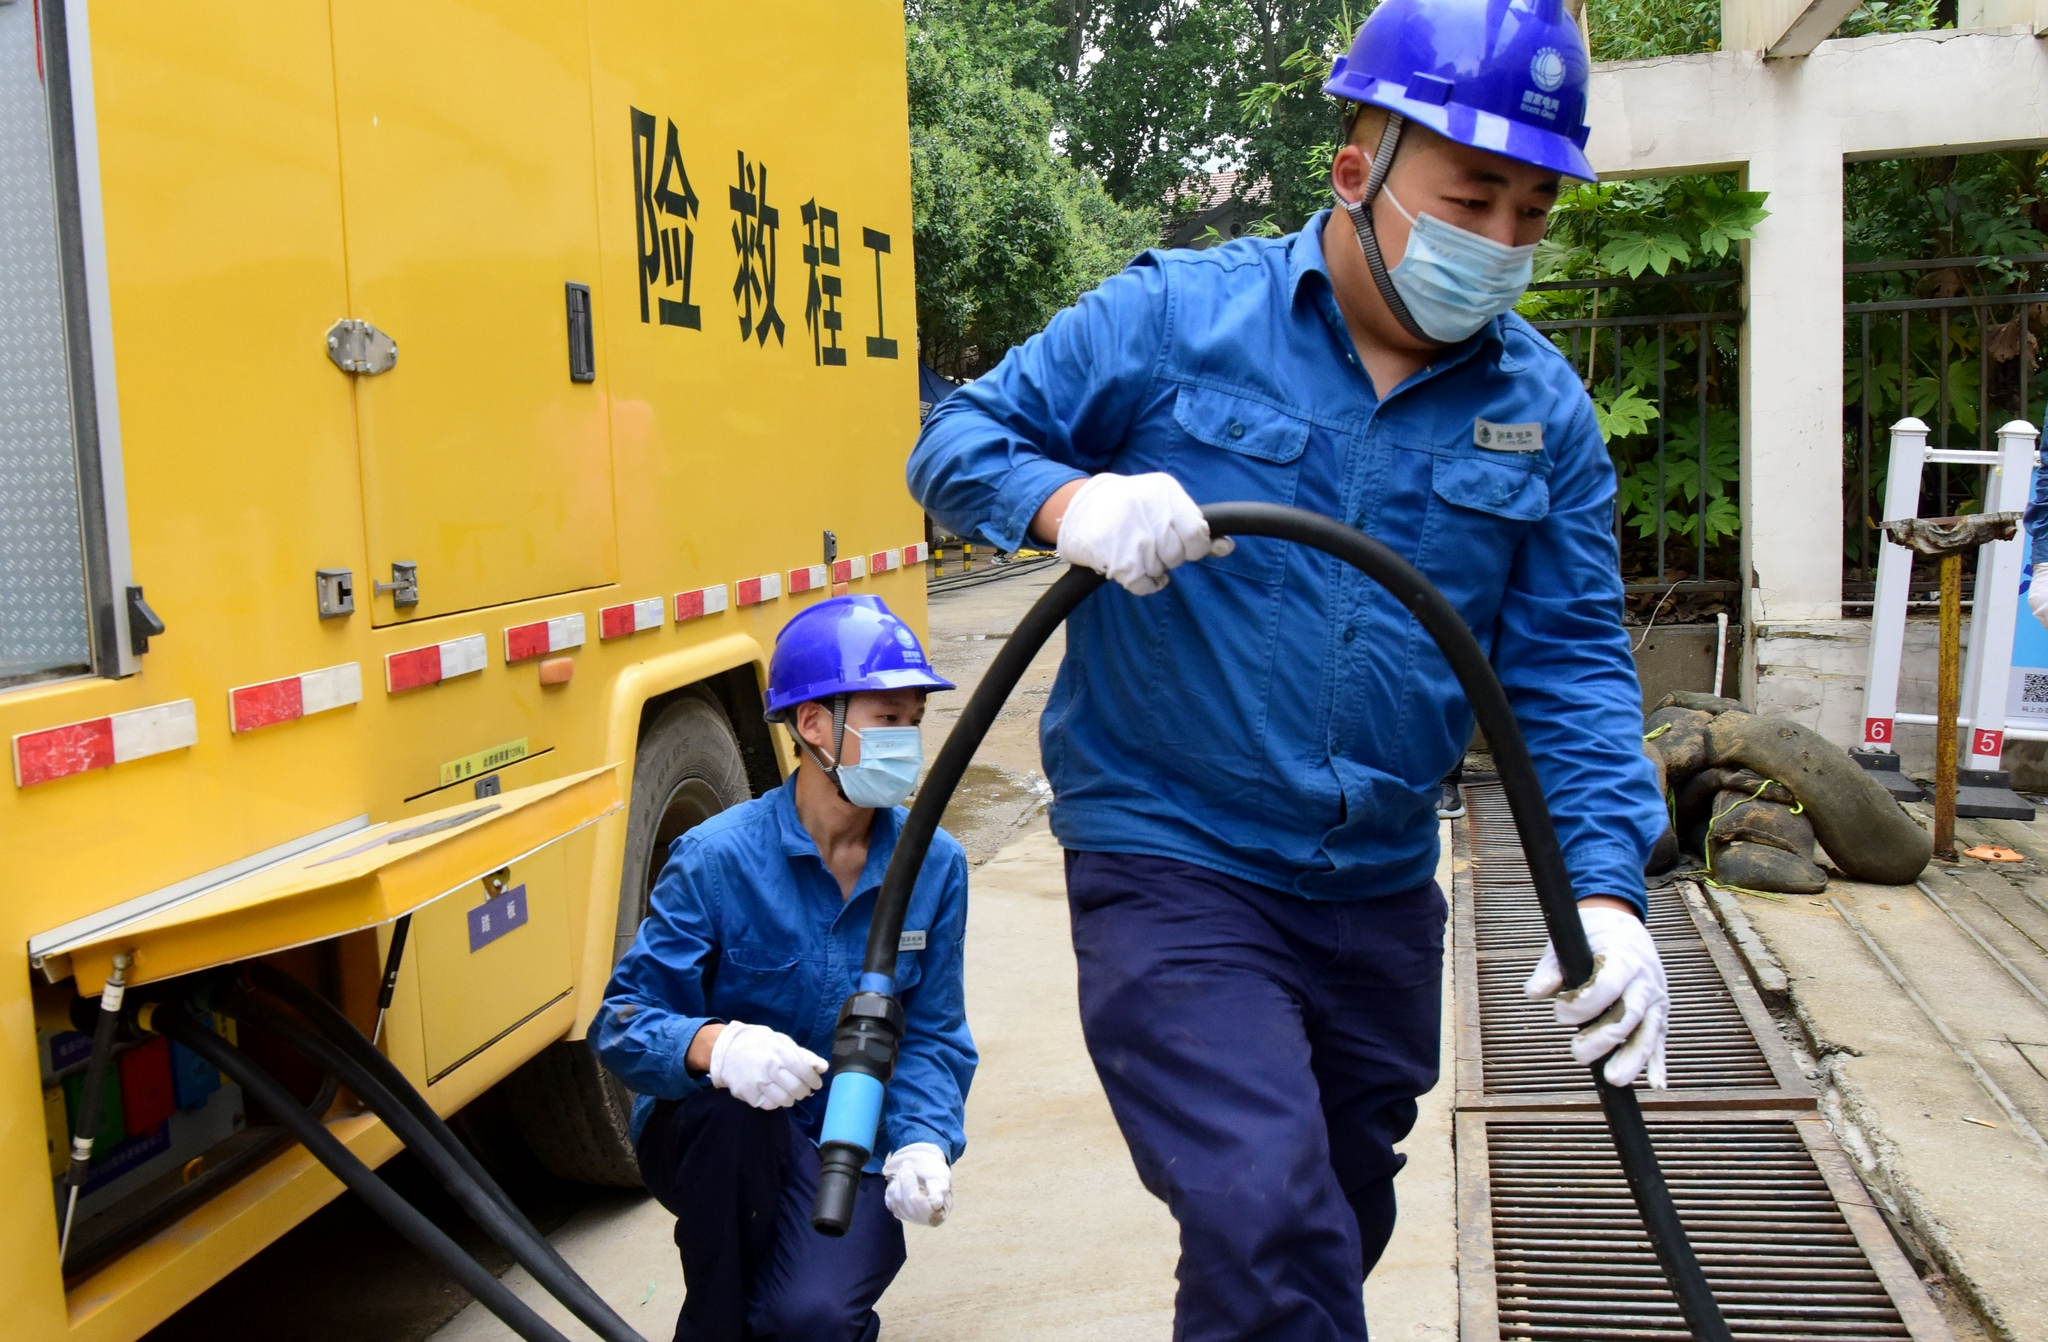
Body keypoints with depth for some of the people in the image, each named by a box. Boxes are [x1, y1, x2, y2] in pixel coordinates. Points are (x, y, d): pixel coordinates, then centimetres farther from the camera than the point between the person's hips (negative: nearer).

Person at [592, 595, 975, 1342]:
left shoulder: (934, 865, -5)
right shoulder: (717, 858, -15)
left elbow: (931, 1036, 1)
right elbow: (620, 1024, -16)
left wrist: (922, 1141, -19)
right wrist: (711, 1046, -38)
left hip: (844, 1150, 1)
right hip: (706, 1139, 0)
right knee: (727, 1097, -36)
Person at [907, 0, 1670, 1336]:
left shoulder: (1544, 409, 2)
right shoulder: (1176, 315, -8)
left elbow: (1571, 665, 2)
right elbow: (959, 440, -3)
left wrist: (1605, 889, -11)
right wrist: (1073, 499, -26)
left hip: (1381, 896, 5)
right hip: (1172, 873, -5)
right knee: (1269, 1233, -20)